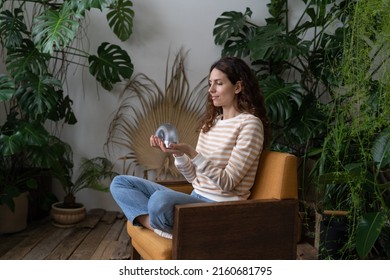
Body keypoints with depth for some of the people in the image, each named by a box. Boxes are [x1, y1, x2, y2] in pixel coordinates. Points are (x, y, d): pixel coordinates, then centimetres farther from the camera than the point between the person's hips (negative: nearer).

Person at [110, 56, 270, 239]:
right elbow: (194, 177, 13)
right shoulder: (210, 122, 16)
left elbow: (227, 183, -15)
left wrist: (191, 153, -23)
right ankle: (158, 225, -15)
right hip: (196, 199, 9)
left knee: (160, 199, -39)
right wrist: (178, 154, -5)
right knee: (121, 183, 4)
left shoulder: (249, 123, -9)